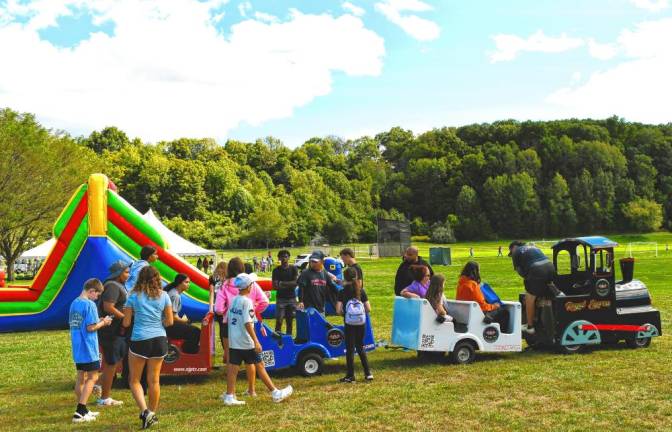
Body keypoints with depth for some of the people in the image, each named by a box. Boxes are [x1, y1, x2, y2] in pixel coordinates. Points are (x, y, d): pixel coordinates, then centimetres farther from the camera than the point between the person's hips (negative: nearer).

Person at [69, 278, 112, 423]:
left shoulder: (74, 303, 10)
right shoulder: (90, 304, -16)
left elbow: (73, 324, 15)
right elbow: (90, 327, -20)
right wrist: (103, 323, -3)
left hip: (77, 348, 8)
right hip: (88, 348, -8)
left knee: (81, 378, 14)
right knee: (92, 378, -1)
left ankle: (82, 410, 21)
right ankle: (80, 413, -6)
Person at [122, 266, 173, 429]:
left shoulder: (134, 296, -4)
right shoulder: (164, 296, 2)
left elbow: (126, 323, -1)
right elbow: (169, 321, 3)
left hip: (139, 340, -2)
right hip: (159, 340, 3)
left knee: (134, 380, 10)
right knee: (154, 380, 13)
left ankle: (145, 411, -7)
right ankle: (152, 414, 22)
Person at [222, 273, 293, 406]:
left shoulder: (233, 300, 8)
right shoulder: (247, 301, -15)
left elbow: (228, 320, 14)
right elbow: (248, 323, -22)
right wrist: (256, 341, -22)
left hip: (233, 340, 7)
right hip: (246, 342, -7)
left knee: (233, 367, 6)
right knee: (259, 366, 1)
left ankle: (229, 396, 5)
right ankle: (275, 393, 9)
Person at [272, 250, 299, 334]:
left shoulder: (294, 269, 5)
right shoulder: (276, 270, 2)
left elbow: (296, 282, -8)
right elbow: (275, 286, -5)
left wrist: (282, 283, -13)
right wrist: (289, 284, -14)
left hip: (291, 298, 1)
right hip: (280, 298, -1)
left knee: (290, 320, 7)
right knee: (279, 320, -7)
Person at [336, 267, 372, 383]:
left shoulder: (343, 292, -8)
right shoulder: (362, 291, -1)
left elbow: (338, 311, -14)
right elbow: (368, 309, -2)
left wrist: (344, 313, 7)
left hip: (349, 324, -3)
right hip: (361, 324, 3)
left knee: (350, 348, 6)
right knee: (360, 347, 17)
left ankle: (350, 376, 10)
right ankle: (368, 373, 14)